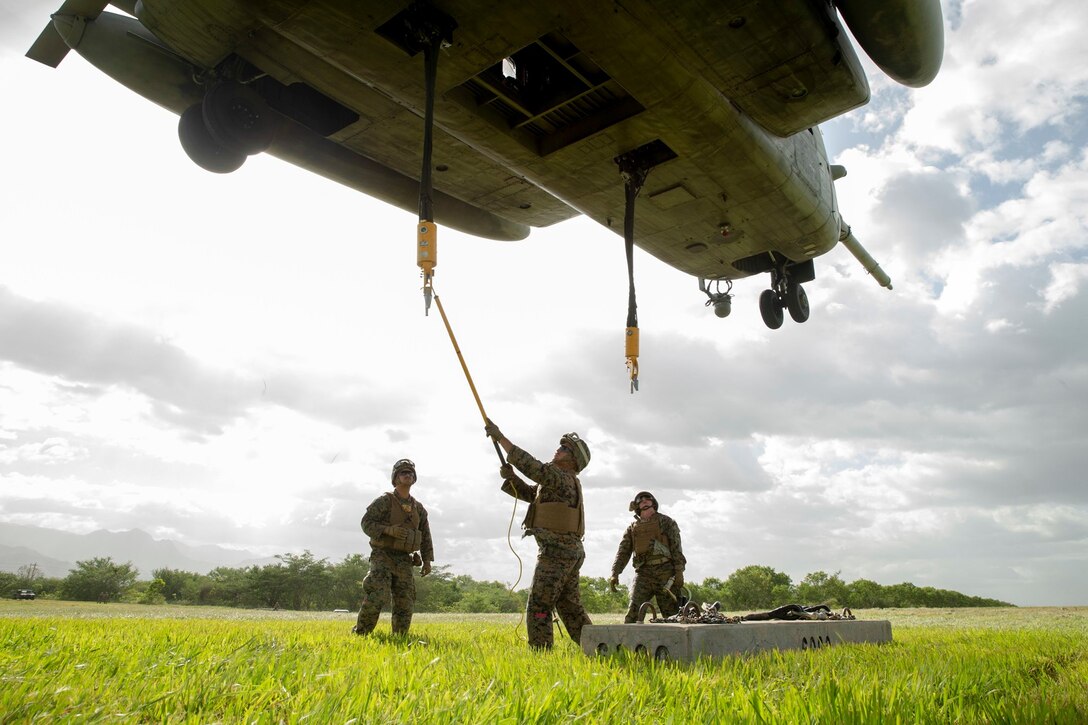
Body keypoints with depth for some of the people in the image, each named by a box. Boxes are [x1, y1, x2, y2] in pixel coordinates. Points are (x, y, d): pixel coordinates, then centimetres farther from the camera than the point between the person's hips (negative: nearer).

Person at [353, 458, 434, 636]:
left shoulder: (419, 508, 11)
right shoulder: (384, 501, -4)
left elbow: (425, 537, 14)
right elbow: (366, 523, -10)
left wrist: (427, 561, 5)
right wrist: (389, 529, -25)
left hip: (404, 561, 5)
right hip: (383, 556, -5)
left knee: (405, 602, 0)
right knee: (377, 595, -20)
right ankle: (360, 633, -4)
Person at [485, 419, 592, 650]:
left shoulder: (562, 477, -10)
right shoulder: (559, 481, 20)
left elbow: (531, 465, -21)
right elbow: (527, 492, 19)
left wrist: (500, 437, -20)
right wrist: (510, 476, -1)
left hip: (556, 552, -10)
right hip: (570, 552, 10)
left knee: (538, 608, -5)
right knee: (571, 608, 15)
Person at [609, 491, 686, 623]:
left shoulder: (666, 522, 11)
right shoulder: (632, 528, 19)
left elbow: (676, 547, 2)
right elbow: (623, 552, 12)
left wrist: (679, 572, -9)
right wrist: (615, 574, -2)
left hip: (665, 572, -2)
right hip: (643, 573, 2)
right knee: (633, 610, -13)